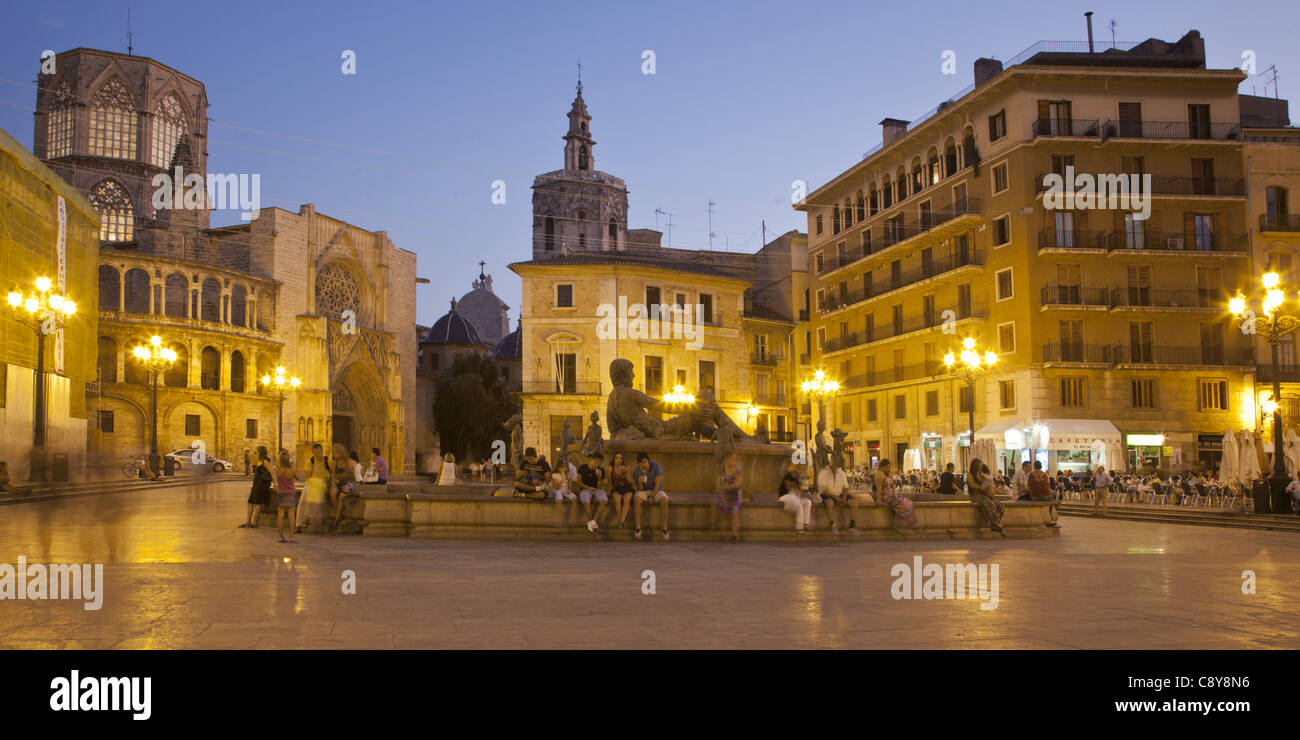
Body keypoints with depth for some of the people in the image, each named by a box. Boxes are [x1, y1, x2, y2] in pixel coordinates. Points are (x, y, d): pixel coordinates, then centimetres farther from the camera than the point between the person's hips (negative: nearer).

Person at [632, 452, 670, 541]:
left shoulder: (656, 466, -14)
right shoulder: (635, 471, -7)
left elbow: (657, 483, -16)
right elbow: (639, 489, -6)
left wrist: (651, 497, -22)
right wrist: (639, 483, -29)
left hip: (656, 491, -1)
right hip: (643, 491, 1)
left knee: (664, 501, -34)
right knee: (636, 500, -33)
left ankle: (665, 529, -30)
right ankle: (638, 528, -31)